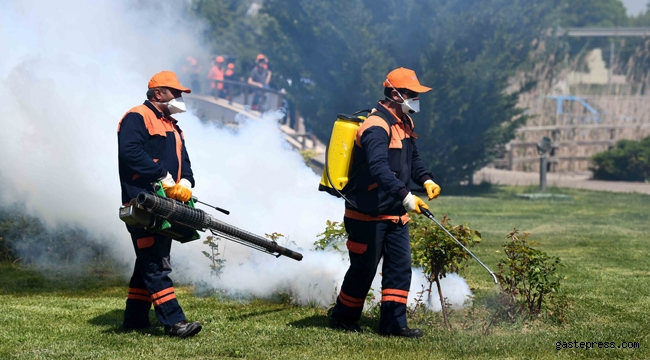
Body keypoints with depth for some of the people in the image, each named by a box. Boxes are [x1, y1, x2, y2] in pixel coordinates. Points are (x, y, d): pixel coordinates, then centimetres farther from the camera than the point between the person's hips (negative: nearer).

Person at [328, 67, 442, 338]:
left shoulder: (404, 123, 11)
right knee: (364, 269, 3)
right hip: (368, 215, -9)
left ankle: (393, 323, 8)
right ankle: (342, 317, 22)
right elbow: (379, 169, -36)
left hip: (395, 214, 9)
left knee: (400, 267, 3)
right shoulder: (377, 128, -21)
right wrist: (405, 196, -46)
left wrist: (426, 180, 6)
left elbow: (412, 157, 25)